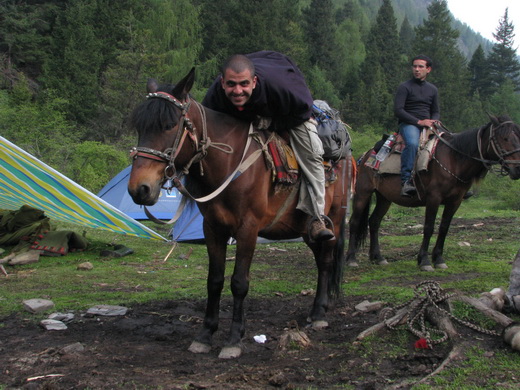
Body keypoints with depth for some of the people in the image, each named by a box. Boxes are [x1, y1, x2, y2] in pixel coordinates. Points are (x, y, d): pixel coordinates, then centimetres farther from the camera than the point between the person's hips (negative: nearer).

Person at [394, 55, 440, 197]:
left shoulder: (432, 89, 18)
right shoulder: (404, 87, 0)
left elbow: (436, 111, 23)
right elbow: (398, 110, -10)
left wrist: (433, 121, -2)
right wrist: (418, 122, -16)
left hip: (428, 125, 6)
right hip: (408, 124, -6)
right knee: (412, 143, -37)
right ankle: (406, 181, -38)